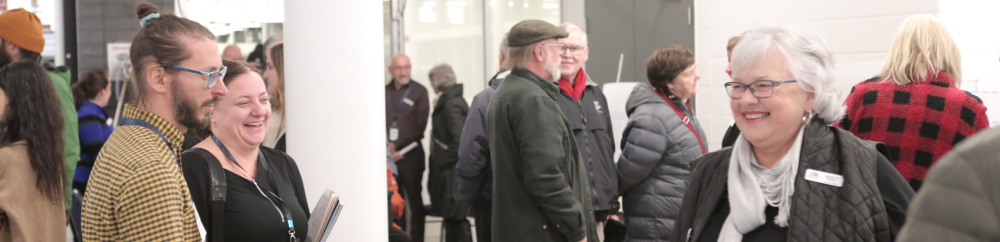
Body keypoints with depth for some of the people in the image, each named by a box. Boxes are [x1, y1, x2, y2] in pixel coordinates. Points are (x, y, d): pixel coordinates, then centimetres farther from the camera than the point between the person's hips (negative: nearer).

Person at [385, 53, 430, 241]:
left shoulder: (419, 91, 2)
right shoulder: (384, 92, 11)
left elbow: (420, 125, -3)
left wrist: (397, 146, -7)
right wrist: (388, 148, -5)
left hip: (410, 153, -2)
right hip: (388, 155, 3)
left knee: (414, 198, 1)